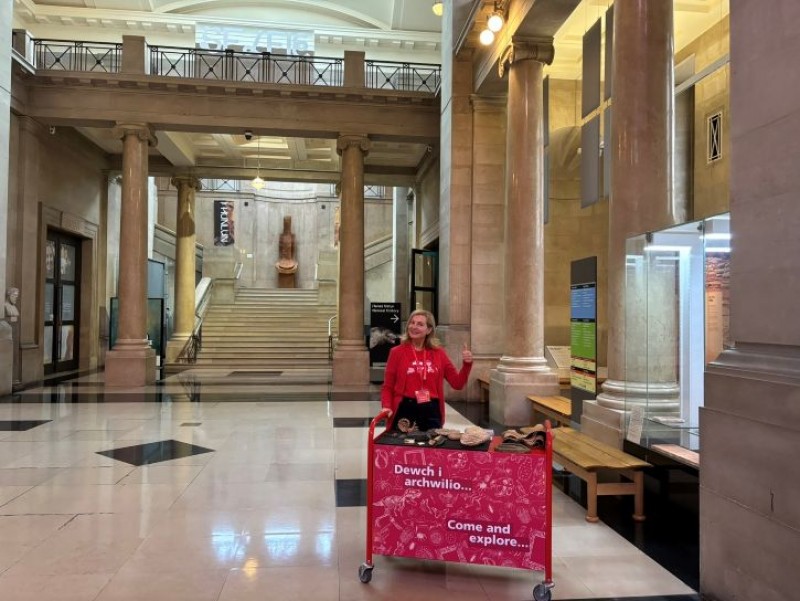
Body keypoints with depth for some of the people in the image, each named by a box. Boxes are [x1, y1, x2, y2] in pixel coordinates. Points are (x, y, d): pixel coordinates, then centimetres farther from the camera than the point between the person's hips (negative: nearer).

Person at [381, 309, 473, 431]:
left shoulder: (438, 353, 6)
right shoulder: (397, 352, -1)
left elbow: (457, 383, 6)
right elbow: (387, 387, 0)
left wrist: (466, 365, -8)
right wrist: (387, 407, -16)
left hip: (432, 412, 2)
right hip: (406, 410, -2)